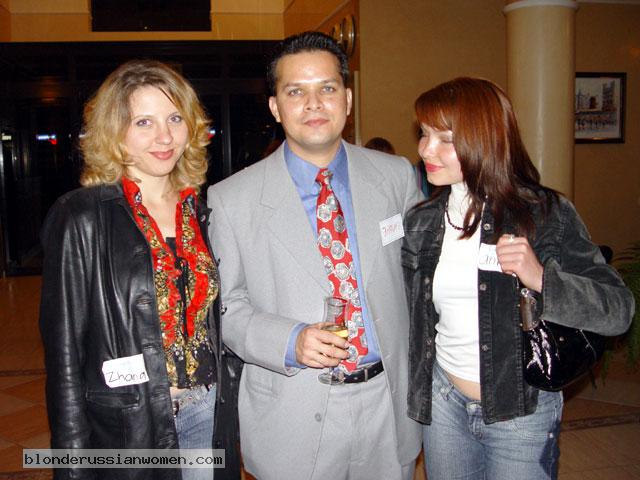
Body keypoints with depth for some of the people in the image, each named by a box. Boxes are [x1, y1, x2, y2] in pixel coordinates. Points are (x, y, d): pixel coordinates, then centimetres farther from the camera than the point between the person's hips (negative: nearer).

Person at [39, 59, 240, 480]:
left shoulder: (200, 212, 3)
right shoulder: (82, 218, -12)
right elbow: (64, 350, -10)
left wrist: (227, 403, 9)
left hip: (210, 415, 4)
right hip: (128, 427, -4)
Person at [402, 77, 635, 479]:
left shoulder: (545, 214, -13)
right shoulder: (422, 222, 0)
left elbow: (619, 310, -15)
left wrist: (541, 278, -30)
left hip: (521, 412, -3)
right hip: (444, 404, 4)